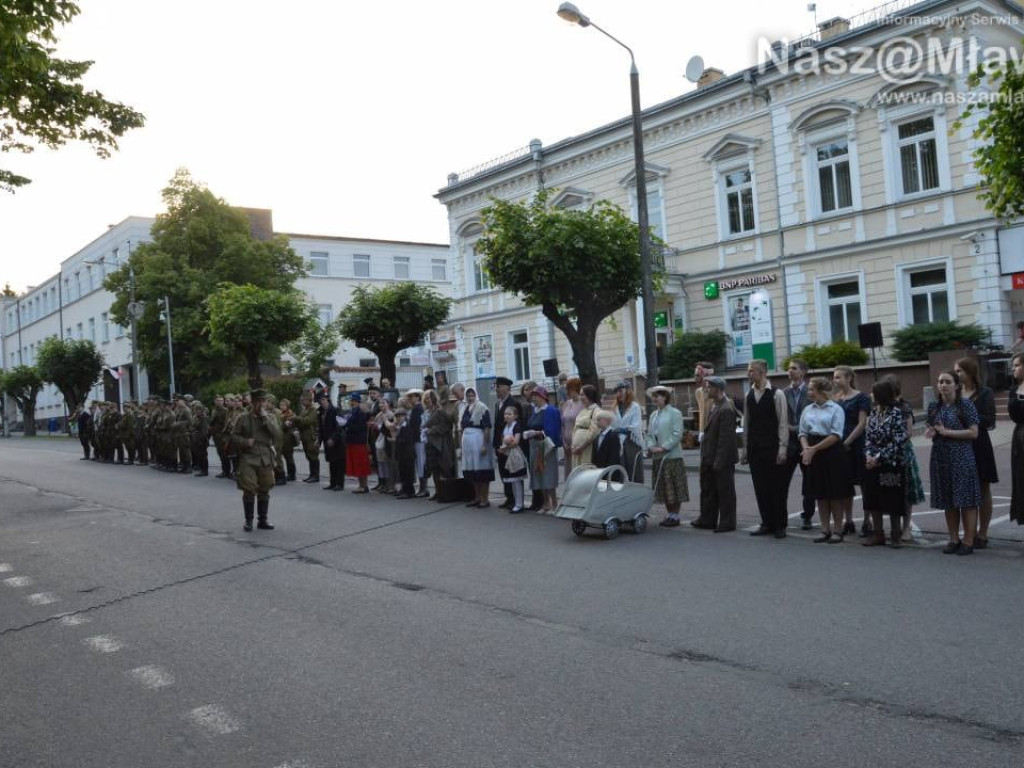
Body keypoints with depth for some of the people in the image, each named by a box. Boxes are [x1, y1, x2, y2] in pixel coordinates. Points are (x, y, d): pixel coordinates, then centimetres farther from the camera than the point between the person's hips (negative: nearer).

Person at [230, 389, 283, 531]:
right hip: (248, 459, -2)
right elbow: (234, 435, 3)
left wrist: (266, 418, -14)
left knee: (264, 491, 8)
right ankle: (248, 520, 10)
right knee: (249, 491, -5)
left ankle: (263, 520, 20)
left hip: (265, 459, 3)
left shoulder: (270, 418, 5)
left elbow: (278, 435, -9)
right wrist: (245, 442, -14)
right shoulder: (243, 418, -1)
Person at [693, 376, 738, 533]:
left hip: (722, 459, -10)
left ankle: (727, 523, 14)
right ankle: (707, 519, 27)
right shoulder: (713, 404, 10)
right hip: (710, 457, 10)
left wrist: (719, 461, -21)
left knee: (725, 492, 3)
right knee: (708, 490, 16)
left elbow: (725, 438, -22)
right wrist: (704, 456, 13)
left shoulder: (726, 409, -21)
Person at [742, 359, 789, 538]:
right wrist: (745, 448, 10)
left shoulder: (776, 394, -7)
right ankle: (767, 524, 17)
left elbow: (783, 423, -8)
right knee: (760, 488, 8)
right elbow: (746, 423, 12)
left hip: (771, 448, -5)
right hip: (754, 448, 5)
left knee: (775, 487, 0)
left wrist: (782, 448, -14)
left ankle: (780, 525, 10)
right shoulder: (749, 395, 10)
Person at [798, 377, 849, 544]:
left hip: (832, 452, -5)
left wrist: (814, 448, -15)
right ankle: (825, 530, 18)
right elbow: (803, 432, 10)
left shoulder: (836, 409, -6)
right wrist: (806, 448, -10)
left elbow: (836, 435, -13)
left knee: (835, 494, 2)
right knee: (820, 494, 9)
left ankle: (838, 530, 12)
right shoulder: (808, 410, 10)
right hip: (813, 454, 5)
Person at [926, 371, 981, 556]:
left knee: (966, 500, -3)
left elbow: (973, 433, -10)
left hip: (962, 458, -5)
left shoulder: (965, 405, -6)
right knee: (948, 501, 9)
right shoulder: (934, 406, 9)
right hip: (941, 458, 5)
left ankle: (968, 541, 4)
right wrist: (931, 432, -2)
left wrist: (946, 432, -15)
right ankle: (954, 539, 18)